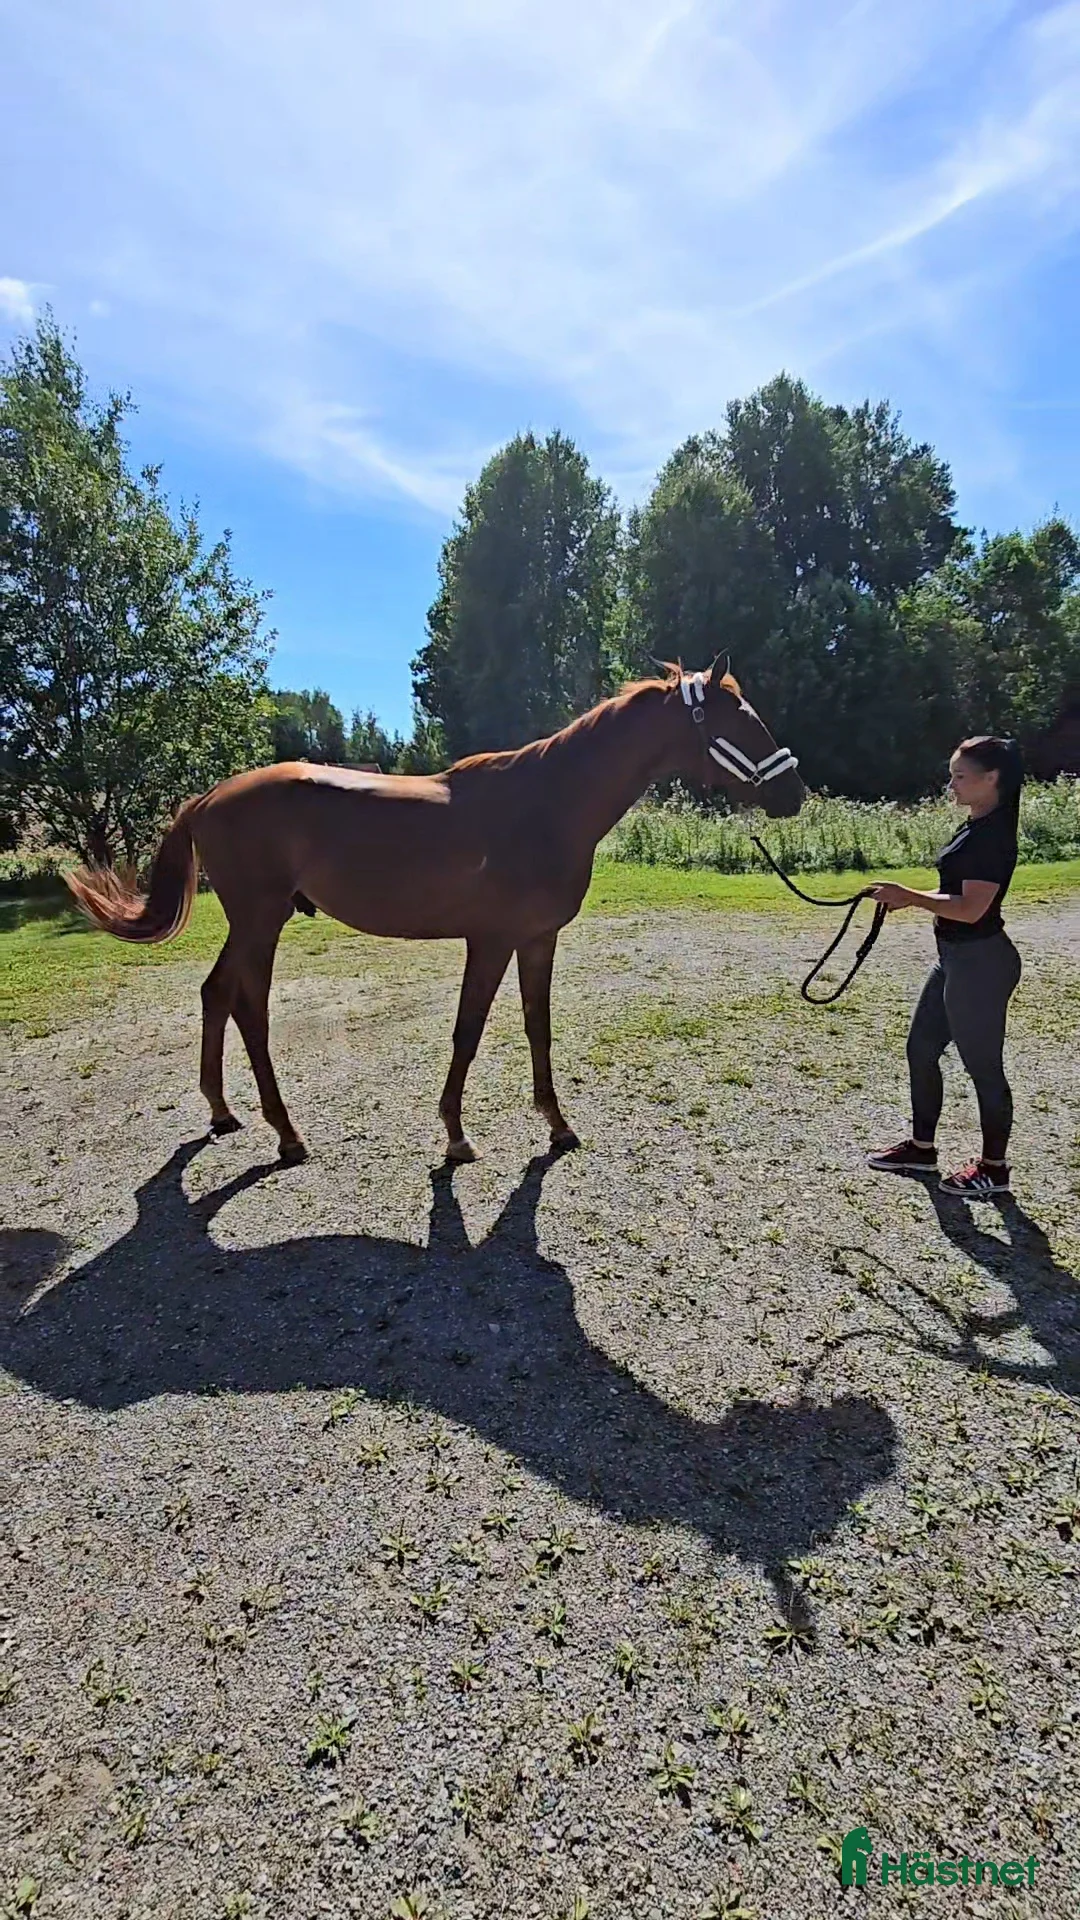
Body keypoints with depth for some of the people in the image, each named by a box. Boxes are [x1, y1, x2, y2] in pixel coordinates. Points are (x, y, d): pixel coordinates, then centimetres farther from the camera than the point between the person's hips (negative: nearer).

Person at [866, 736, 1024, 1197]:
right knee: (921, 1049, 16)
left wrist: (910, 896, -19)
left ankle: (994, 1168, 19)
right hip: (955, 958, 10)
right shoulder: (976, 828, 11)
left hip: (981, 963, -10)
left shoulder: (993, 835, -19)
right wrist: (909, 899, 4)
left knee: (982, 1064, 3)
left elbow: (971, 908, -26)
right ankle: (921, 1148, 31)